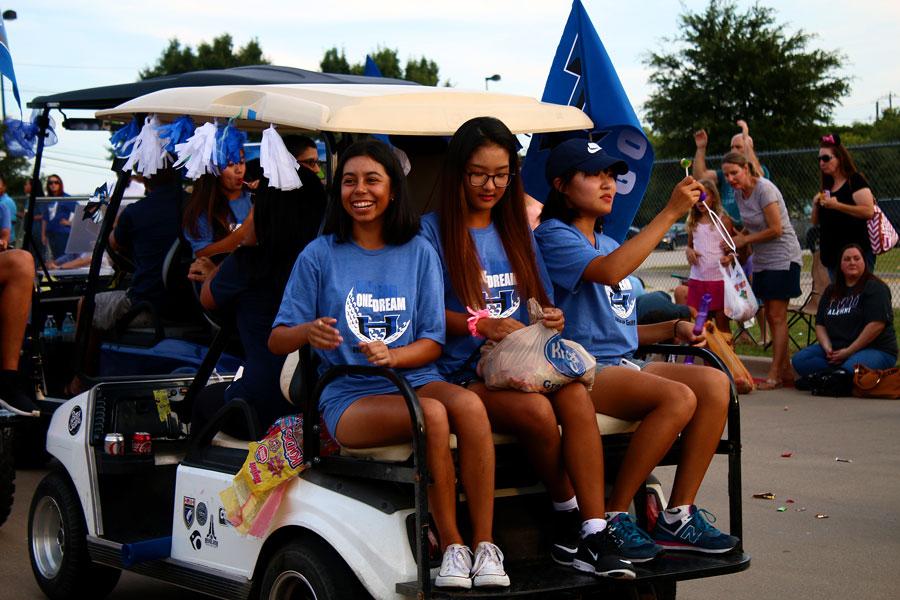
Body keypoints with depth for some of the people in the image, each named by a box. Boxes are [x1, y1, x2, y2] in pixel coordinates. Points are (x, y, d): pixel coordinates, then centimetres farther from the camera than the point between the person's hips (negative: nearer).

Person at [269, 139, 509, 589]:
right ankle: (451, 547, -20)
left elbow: (433, 342, 7)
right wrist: (309, 332, -22)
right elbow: (276, 341, 1)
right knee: (431, 414, -32)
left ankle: (484, 544, -25)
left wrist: (392, 356, -15)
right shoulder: (319, 256, 4)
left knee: (469, 405, -31)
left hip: (414, 379, 3)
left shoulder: (419, 253, 10)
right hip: (349, 396, -2)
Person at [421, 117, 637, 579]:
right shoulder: (433, 231, 2)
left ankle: (594, 533, -32)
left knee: (575, 394, -29)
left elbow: (542, 302, 22)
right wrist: (479, 325, -22)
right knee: (536, 410, -33)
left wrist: (550, 317, -2)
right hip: (462, 374, -4)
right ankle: (569, 517, -10)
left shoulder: (517, 233, 21)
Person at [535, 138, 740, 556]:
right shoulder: (553, 236, -4)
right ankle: (610, 518, -18)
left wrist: (674, 329, 9)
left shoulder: (608, 244, 25)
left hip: (624, 364, 8)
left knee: (715, 384, -16)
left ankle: (678, 517, -15)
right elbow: (608, 272, -24)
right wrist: (671, 212, -22)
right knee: (678, 397, -29)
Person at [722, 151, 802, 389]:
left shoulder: (764, 189, -19)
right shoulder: (739, 192, 5)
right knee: (771, 317, 10)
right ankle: (786, 371, 16)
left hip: (782, 258, -9)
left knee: (777, 316, -8)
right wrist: (737, 237, -4)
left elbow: (775, 229, -20)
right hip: (762, 260, 9)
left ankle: (774, 375, -6)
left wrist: (745, 239, -11)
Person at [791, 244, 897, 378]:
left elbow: (876, 325, -16)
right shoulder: (831, 291, 17)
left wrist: (849, 351, -18)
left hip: (874, 349, -7)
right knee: (799, 360, -15)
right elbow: (820, 324, 13)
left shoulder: (875, 288, -5)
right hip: (837, 347, 7)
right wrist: (827, 348, -8)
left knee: (850, 369, -40)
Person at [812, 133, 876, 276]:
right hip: (832, 253, 8)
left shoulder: (855, 181, -7)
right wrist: (816, 205, -1)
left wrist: (837, 205, -23)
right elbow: (816, 222, 19)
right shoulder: (827, 186, 15)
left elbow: (869, 211, -20)